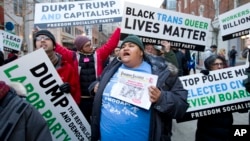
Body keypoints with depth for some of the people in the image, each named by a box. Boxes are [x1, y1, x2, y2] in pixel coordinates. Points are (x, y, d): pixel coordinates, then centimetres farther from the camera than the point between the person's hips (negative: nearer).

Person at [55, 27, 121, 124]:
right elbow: (59, 49, 0)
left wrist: (119, 28, -6)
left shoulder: (98, 54, 2)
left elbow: (111, 44, -2)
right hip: (81, 98, 0)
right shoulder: (74, 57, 2)